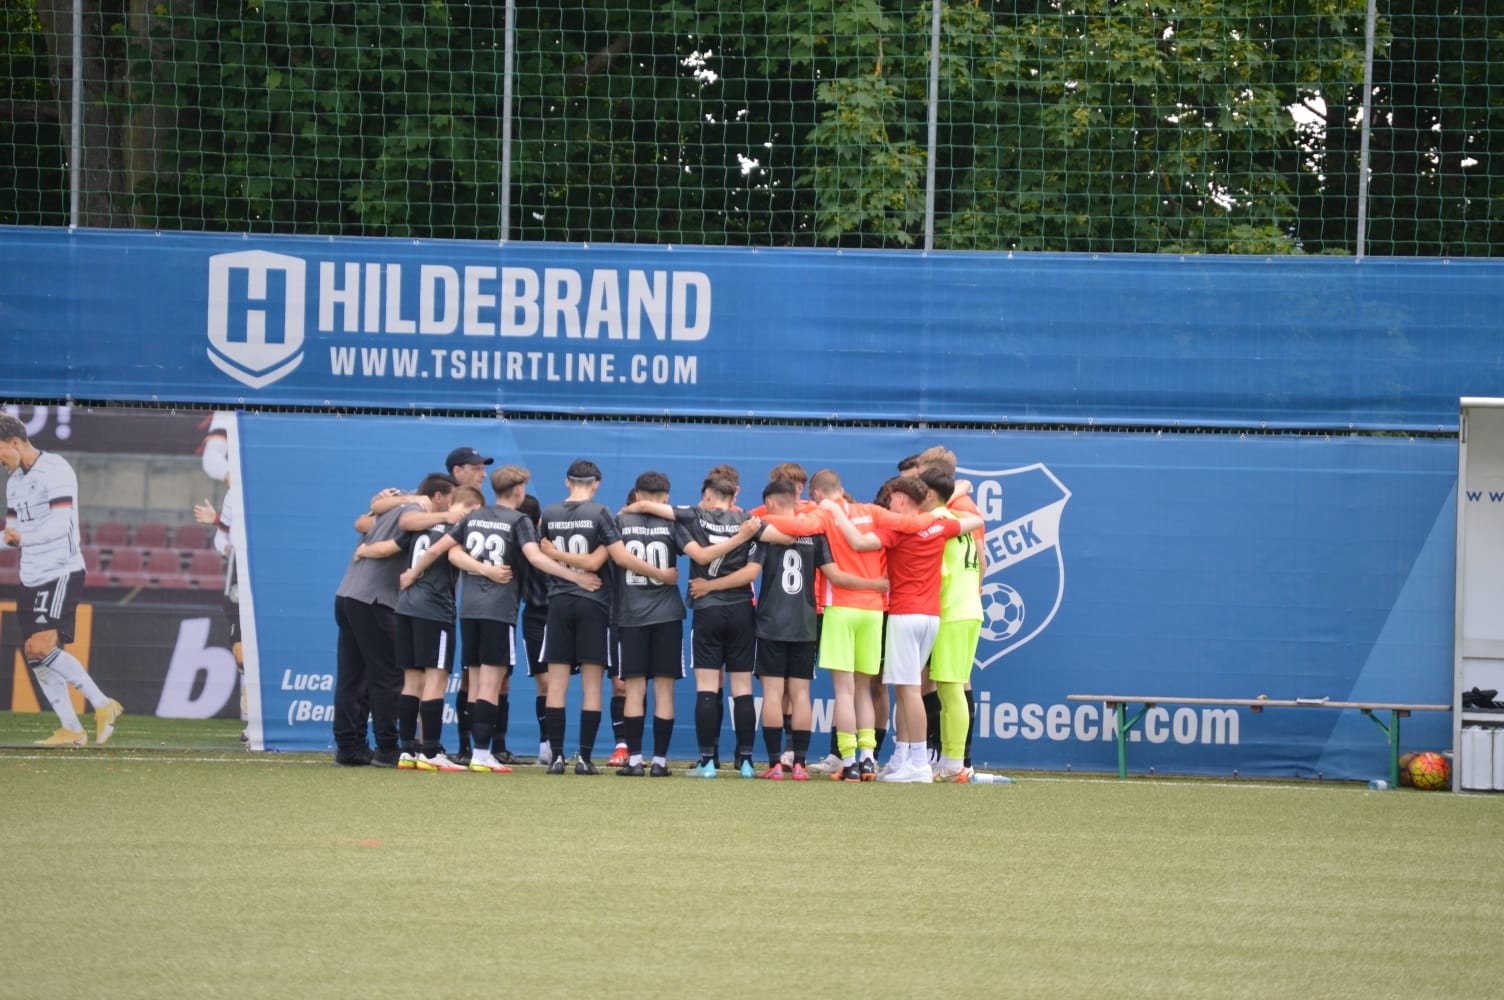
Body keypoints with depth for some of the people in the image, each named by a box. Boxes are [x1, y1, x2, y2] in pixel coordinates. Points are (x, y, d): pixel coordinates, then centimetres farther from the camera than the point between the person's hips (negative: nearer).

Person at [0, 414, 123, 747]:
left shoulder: (54, 470, -12)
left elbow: (60, 525, -21)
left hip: (62, 572, -9)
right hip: (31, 578, 9)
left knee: (43, 647, -18)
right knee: (34, 656, 3)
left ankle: (103, 705, -8)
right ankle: (70, 729, 8)